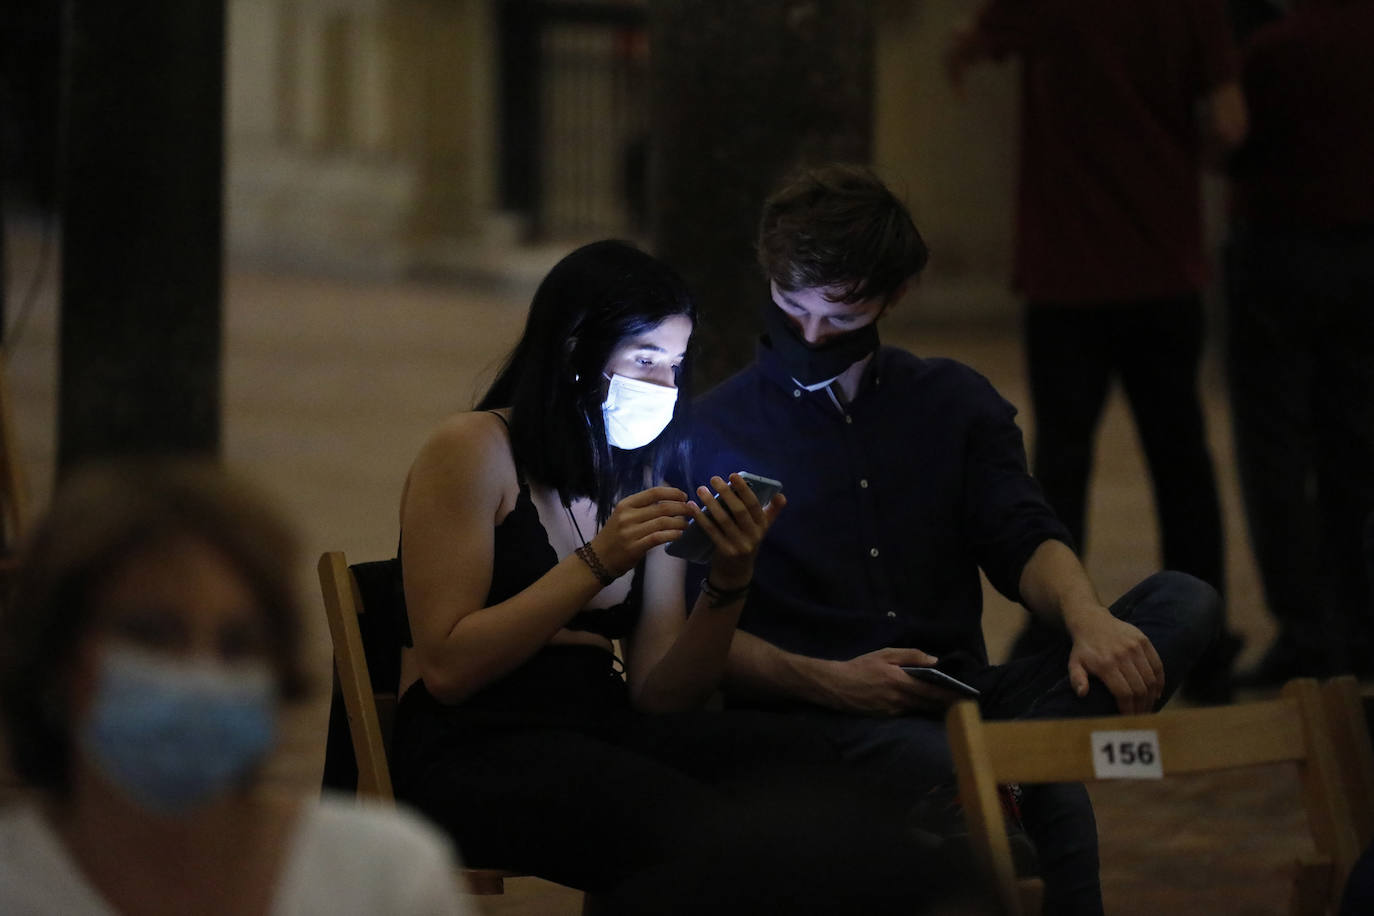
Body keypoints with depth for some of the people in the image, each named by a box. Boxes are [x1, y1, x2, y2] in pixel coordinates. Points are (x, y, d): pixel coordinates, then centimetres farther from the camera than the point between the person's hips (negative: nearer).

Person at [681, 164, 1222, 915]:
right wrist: (828, 681, -17)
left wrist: (1084, 614, -19)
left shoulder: (955, 402, 19)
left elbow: (1023, 541, 5)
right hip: (814, 717, -5)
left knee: (1184, 602, -21)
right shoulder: (714, 430, 7)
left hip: (959, 698, 5)